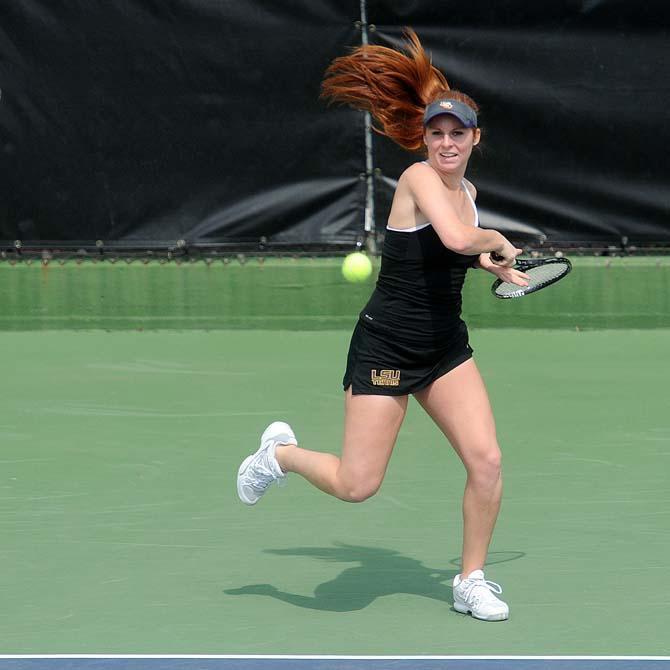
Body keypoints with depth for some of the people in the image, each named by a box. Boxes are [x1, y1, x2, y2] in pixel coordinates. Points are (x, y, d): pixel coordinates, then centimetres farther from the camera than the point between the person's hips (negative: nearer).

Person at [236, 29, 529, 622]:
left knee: (486, 462, -8)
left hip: (447, 348, 7)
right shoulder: (418, 177, -17)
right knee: (356, 486, -6)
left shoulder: (467, 190, 8)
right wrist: (497, 240, -15)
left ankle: (472, 582, 11)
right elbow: (456, 238, -34)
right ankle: (280, 453, 26)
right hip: (385, 348, -7)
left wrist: (489, 262, 12)